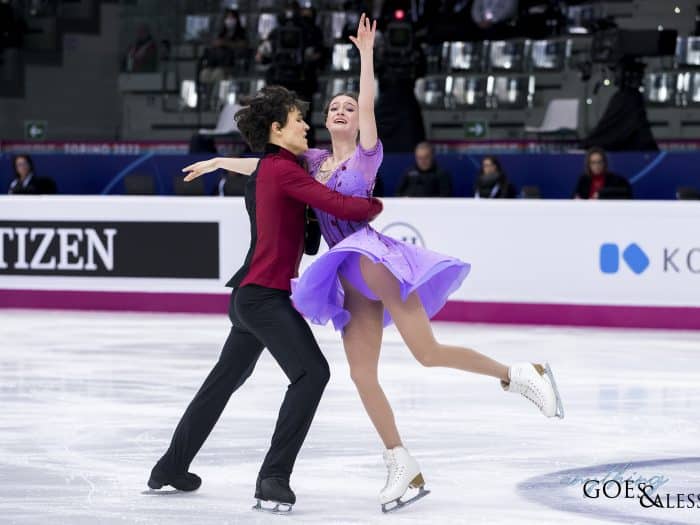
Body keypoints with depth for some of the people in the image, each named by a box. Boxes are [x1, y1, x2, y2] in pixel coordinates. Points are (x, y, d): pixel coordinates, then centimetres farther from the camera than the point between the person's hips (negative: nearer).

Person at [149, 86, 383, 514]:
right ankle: (274, 477, -20)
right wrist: (375, 205, 0)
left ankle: (172, 467, 31)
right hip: (266, 296, -10)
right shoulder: (284, 170, -13)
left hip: (249, 294, 10)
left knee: (227, 378, 21)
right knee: (312, 372, -17)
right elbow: (341, 206, -20)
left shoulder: (266, 171, 16)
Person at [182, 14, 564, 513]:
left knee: (427, 351, -18)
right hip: (353, 279, 7)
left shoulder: (366, 155, 2)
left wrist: (366, 52, -12)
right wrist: (221, 161, 28)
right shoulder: (315, 160, 19)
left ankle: (519, 375, -4)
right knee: (362, 372, -2)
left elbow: (369, 104, -11)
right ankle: (402, 467, 2)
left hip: (376, 257, -7)